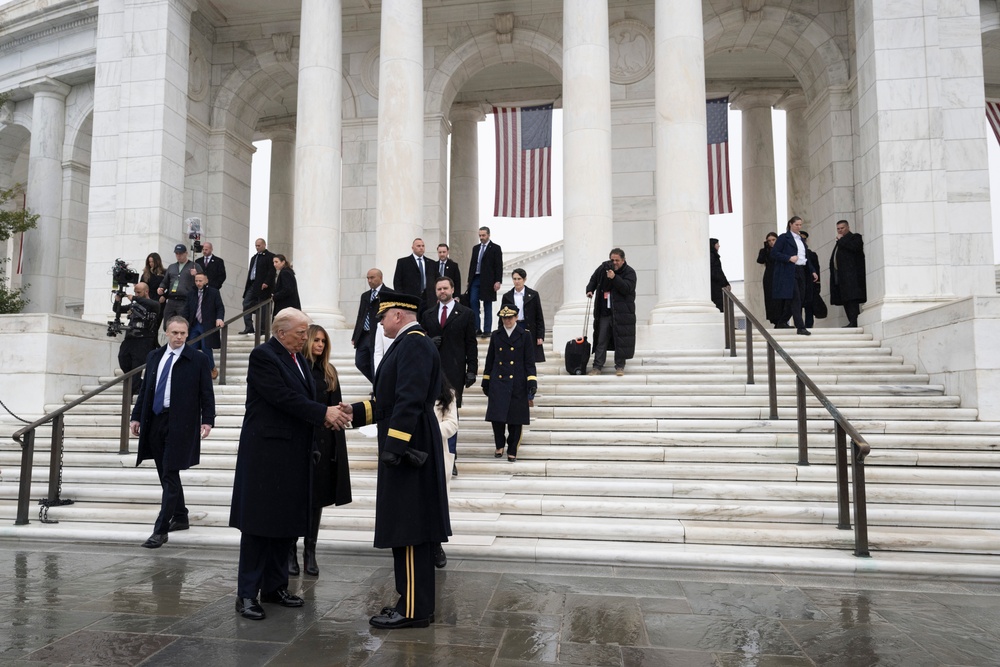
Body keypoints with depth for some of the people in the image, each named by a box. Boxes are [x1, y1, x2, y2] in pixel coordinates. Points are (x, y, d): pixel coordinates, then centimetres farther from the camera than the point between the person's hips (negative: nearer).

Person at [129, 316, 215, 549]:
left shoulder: (198, 360, -2)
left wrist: (207, 420, -12)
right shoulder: (153, 357, 12)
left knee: (170, 476, -7)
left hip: (179, 424, -6)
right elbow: (145, 389, 16)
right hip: (155, 422, 6)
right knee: (166, 475, 14)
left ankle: (161, 530, -4)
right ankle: (180, 518, 29)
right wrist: (136, 416, 10)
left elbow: (207, 394, -3)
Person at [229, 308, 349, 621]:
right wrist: (323, 413, -21)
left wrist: (328, 414, -7)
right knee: (259, 523, -1)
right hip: (266, 452, -8)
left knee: (289, 521, 12)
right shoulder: (262, 355, -12)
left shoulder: (297, 357, 13)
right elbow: (284, 398, -21)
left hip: (293, 454, 8)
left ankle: (275, 586, 24)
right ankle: (247, 593, 10)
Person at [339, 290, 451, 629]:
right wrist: (357, 411, 12)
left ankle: (413, 610, 4)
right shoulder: (407, 344, 18)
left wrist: (393, 447, -25)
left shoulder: (414, 344, -14)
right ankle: (415, 601, 23)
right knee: (408, 529, 14)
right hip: (405, 446, 10)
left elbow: (410, 401, -23)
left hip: (408, 448, -10)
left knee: (409, 531, -4)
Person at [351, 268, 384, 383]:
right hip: (363, 336, 7)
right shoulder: (365, 295, 18)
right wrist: (355, 336, 15)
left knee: (376, 367, -2)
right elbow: (360, 316, 18)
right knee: (360, 363, 8)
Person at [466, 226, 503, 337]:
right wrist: (469, 280, 12)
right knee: (473, 302, -3)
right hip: (475, 279, 5)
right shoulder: (475, 248, 15)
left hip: (487, 281, -5)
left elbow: (499, 266, -5)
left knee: (487, 306, 1)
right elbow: (472, 264, 17)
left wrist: (498, 281, -14)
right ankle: (476, 329, 3)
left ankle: (487, 331, 5)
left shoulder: (495, 248, -1)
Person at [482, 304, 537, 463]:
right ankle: (499, 446, 16)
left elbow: (529, 362, 1)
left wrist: (532, 381, -9)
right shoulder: (495, 336, 10)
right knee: (496, 416, -7)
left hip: (517, 384, -1)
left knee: (515, 419, 1)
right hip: (498, 383, 2)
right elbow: (490, 360, 14)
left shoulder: (525, 336, 3)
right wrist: (486, 381, 12)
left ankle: (512, 451, 15)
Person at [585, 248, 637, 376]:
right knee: (601, 340, 4)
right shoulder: (603, 268, 9)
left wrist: (614, 278, -25)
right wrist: (590, 290, 8)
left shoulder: (629, 272, -4)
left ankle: (620, 366, 11)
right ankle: (597, 367, 7)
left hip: (621, 313, -4)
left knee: (620, 340, 0)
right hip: (604, 312, 4)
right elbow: (593, 280, 26)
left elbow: (627, 288, -19)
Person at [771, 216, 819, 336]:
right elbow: (774, 253, -9)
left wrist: (812, 271, 14)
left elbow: (805, 258, 24)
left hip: (801, 272, 8)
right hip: (789, 272, -8)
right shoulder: (784, 237, -2)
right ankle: (800, 327, -16)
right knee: (795, 300, -13)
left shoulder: (801, 240, 20)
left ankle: (782, 323, 20)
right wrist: (789, 258, -19)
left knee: (797, 300, 8)